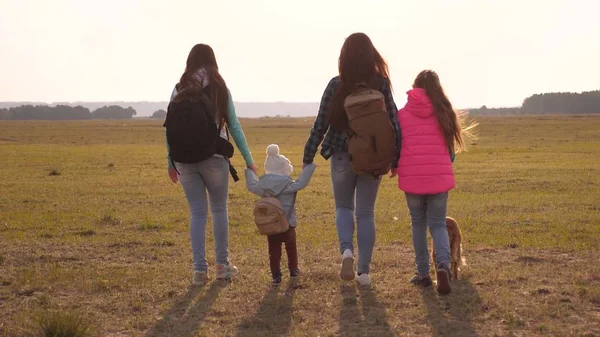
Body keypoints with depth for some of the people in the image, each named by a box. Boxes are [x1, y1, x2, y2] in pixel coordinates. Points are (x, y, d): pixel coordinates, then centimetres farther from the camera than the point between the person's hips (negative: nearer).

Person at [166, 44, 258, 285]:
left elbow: (170, 127, 2)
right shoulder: (220, 88, 1)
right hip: (214, 157, -1)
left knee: (197, 212, 8)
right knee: (219, 209, 14)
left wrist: (170, 162, 11)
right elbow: (234, 126, 2)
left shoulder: (179, 89, 3)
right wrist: (248, 159, 8)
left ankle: (200, 269, 5)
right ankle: (222, 265, 20)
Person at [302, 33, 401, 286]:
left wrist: (307, 158, 3)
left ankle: (346, 251, -11)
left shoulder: (336, 85, -6)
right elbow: (393, 122, -2)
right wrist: (396, 158, 7)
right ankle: (364, 271, 11)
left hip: (343, 156, -1)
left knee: (343, 207, 16)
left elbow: (321, 124, -5)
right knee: (366, 213, 11)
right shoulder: (381, 84, -4)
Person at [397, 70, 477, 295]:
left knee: (418, 223, 14)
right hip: (439, 177, 0)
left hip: (411, 177, 0)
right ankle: (443, 265, -17)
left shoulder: (402, 114, 1)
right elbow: (451, 150, 8)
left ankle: (423, 274, 15)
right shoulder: (444, 113, 3)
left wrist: (397, 167, 26)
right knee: (438, 224, 8)